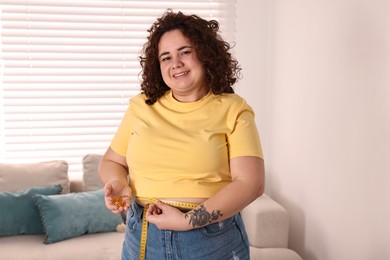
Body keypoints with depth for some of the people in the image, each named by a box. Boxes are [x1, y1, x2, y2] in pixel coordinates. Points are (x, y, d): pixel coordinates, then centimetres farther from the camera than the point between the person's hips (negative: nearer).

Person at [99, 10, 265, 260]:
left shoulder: (233, 109, -6)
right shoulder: (141, 107, 3)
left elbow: (250, 183, -14)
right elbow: (111, 161, 13)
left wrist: (188, 221, -20)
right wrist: (117, 183, -9)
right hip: (142, 239, 3)